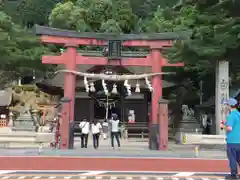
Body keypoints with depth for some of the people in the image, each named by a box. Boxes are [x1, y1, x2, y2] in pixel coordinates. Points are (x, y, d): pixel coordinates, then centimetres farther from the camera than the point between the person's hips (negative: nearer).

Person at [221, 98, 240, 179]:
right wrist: (227, 123, 17)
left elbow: (229, 128, -23)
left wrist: (223, 126, -5)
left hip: (232, 141, -8)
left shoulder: (231, 115, -16)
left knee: (232, 158, 2)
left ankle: (233, 174, 8)